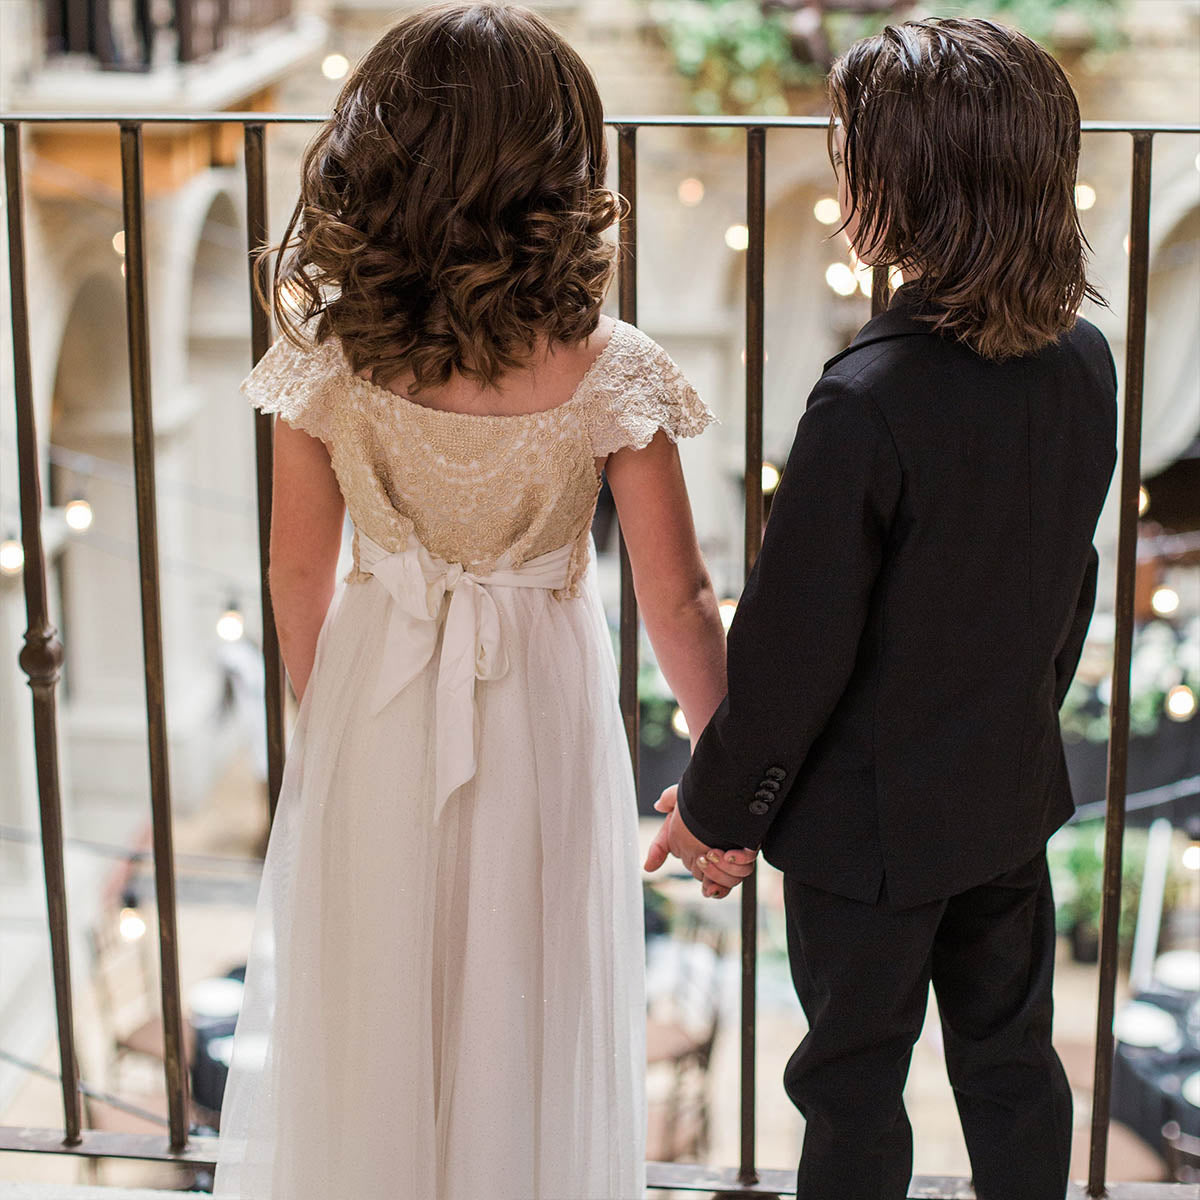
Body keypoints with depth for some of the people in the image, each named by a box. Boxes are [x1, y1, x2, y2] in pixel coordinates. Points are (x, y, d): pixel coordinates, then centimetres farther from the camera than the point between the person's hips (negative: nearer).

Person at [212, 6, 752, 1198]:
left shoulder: (325, 352, -15)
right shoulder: (603, 370, -20)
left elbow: (298, 574, -3)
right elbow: (676, 603, -14)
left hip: (374, 709, 2)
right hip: (539, 708, -2)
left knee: (367, 1002, 21)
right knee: (523, 1011, 19)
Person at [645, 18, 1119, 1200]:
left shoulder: (869, 399, -28)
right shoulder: (1081, 361, -7)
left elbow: (796, 645, -22)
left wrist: (718, 805, -8)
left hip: (872, 822, -6)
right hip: (1013, 790, 6)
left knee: (853, 1086, 12)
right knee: (1011, 1061, 21)